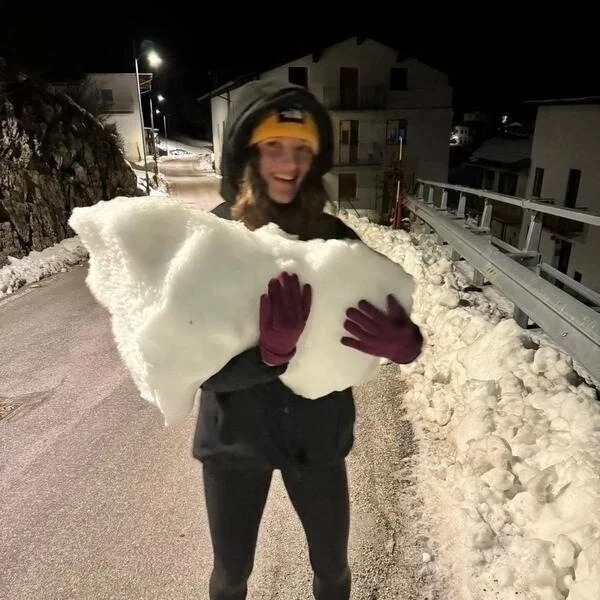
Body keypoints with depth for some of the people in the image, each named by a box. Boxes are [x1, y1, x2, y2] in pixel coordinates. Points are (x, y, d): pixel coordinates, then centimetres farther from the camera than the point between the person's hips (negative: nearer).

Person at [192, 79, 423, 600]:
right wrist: (270, 352, -39)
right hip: (234, 439, -1)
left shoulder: (334, 236, -10)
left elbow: (396, 331, -8)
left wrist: (402, 341, -31)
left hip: (318, 434, 2)